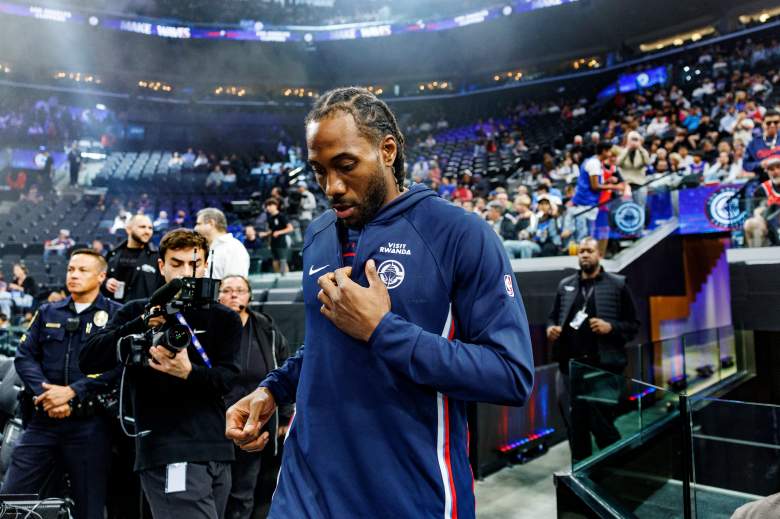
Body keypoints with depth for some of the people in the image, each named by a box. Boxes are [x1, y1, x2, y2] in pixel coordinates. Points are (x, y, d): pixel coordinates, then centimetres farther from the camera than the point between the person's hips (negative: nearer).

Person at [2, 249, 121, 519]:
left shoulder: (117, 314, 0)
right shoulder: (48, 312, 15)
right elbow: (24, 356, 6)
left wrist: (72, 392, -16)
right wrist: (44, 393, -10)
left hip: (89, 423, -3)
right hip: (43, 419, 4)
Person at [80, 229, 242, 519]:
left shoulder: (224, 319, 9)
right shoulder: (137, 312, 6)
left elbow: (225, 379, -3)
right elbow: (88, 361, -6)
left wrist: (188, 372, -24)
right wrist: (144, 323, -20)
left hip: (216, 449, 4)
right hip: (168, 452, -3)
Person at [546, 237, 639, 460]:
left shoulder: (617, 285, 3)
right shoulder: (565, 285, 12)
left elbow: (633, 325, 3)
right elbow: (553, 316, 19)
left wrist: (610, 327, -15)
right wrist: (551, 328, -2)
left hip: (603, 366, -3)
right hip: (570, 366, 4)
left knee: (599, 423, 0)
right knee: (575, 424, 9)